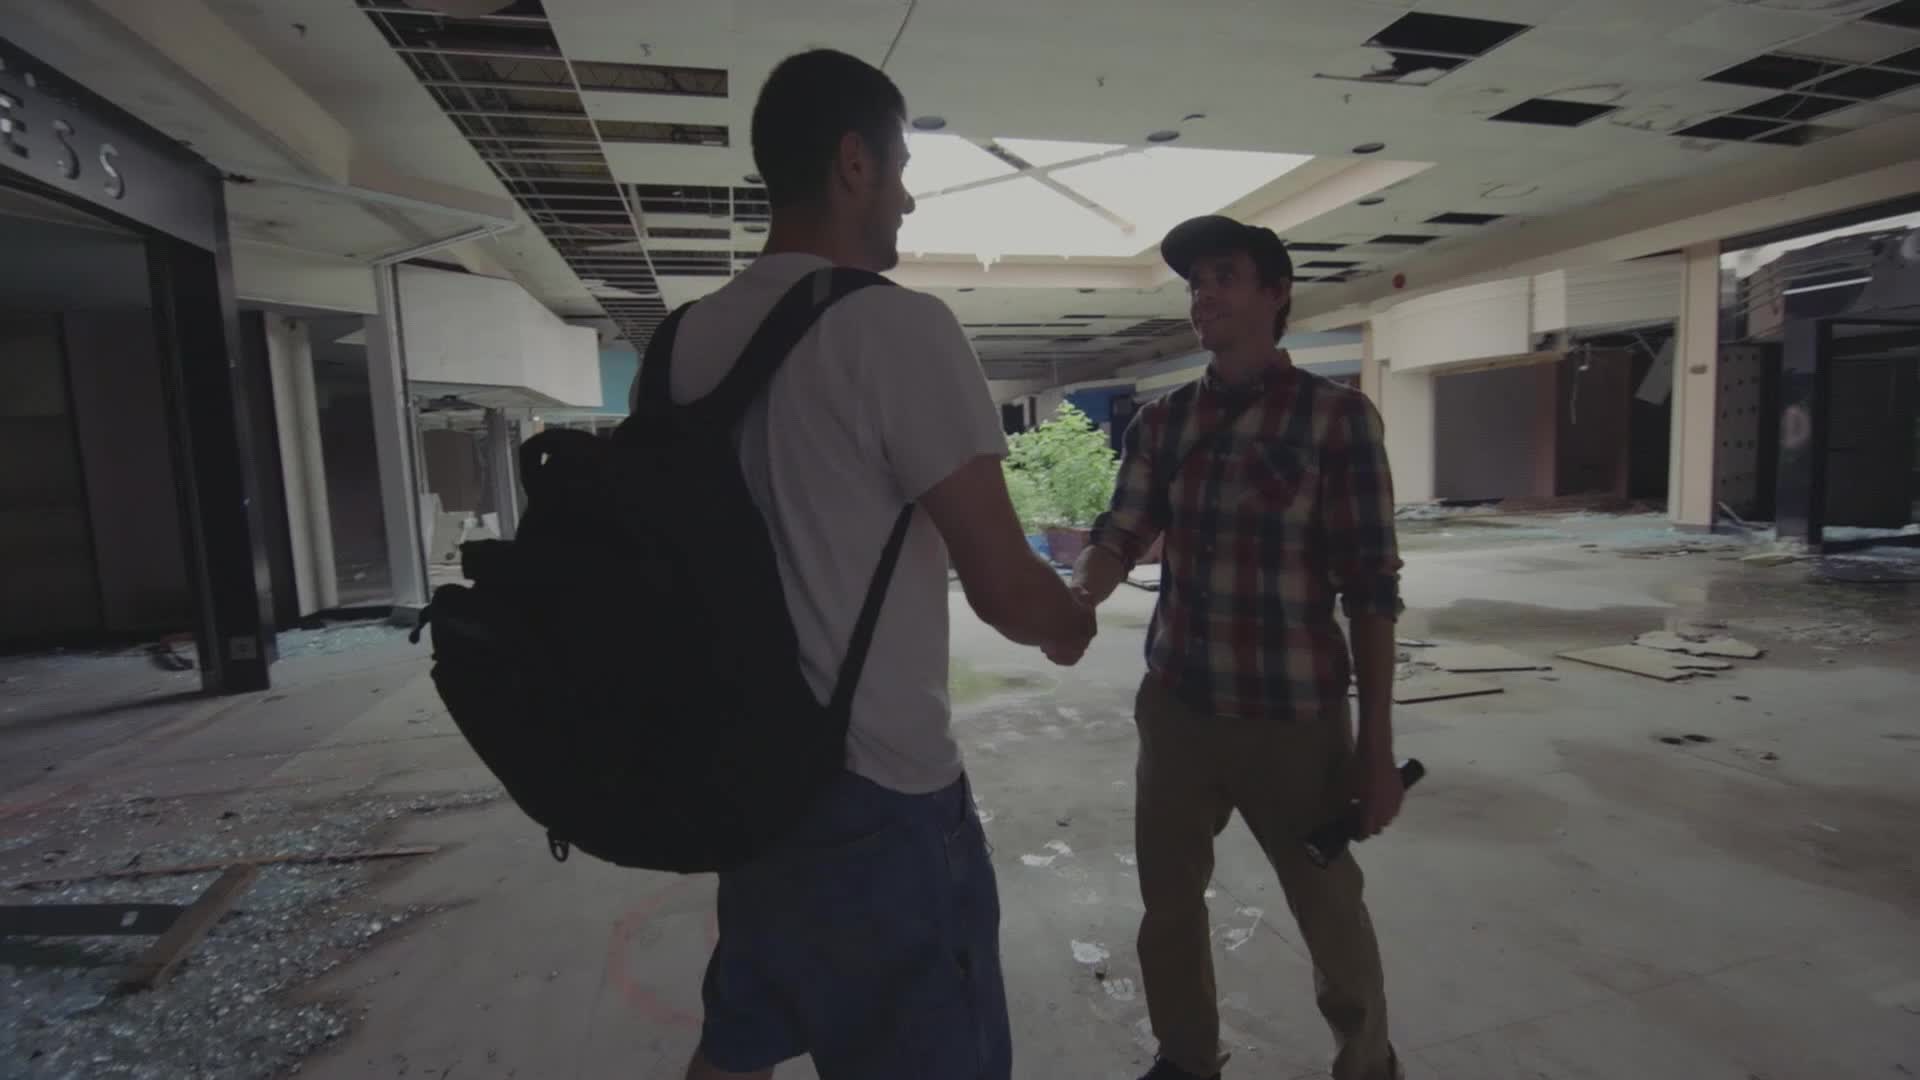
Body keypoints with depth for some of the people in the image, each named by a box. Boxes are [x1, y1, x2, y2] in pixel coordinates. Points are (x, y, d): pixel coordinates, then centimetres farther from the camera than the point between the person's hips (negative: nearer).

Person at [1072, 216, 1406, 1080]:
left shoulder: (1337, 417, -8)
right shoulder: (1161, 422, 5)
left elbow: (1370, 588, -8)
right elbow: (1121, 535, -2)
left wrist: (1377, 744, -8)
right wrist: (1076, 598, -25)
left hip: (1294, 719, -4)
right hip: (1175, 706, 4)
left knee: (1330, 910, 14)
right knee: (1168, 902, 16)